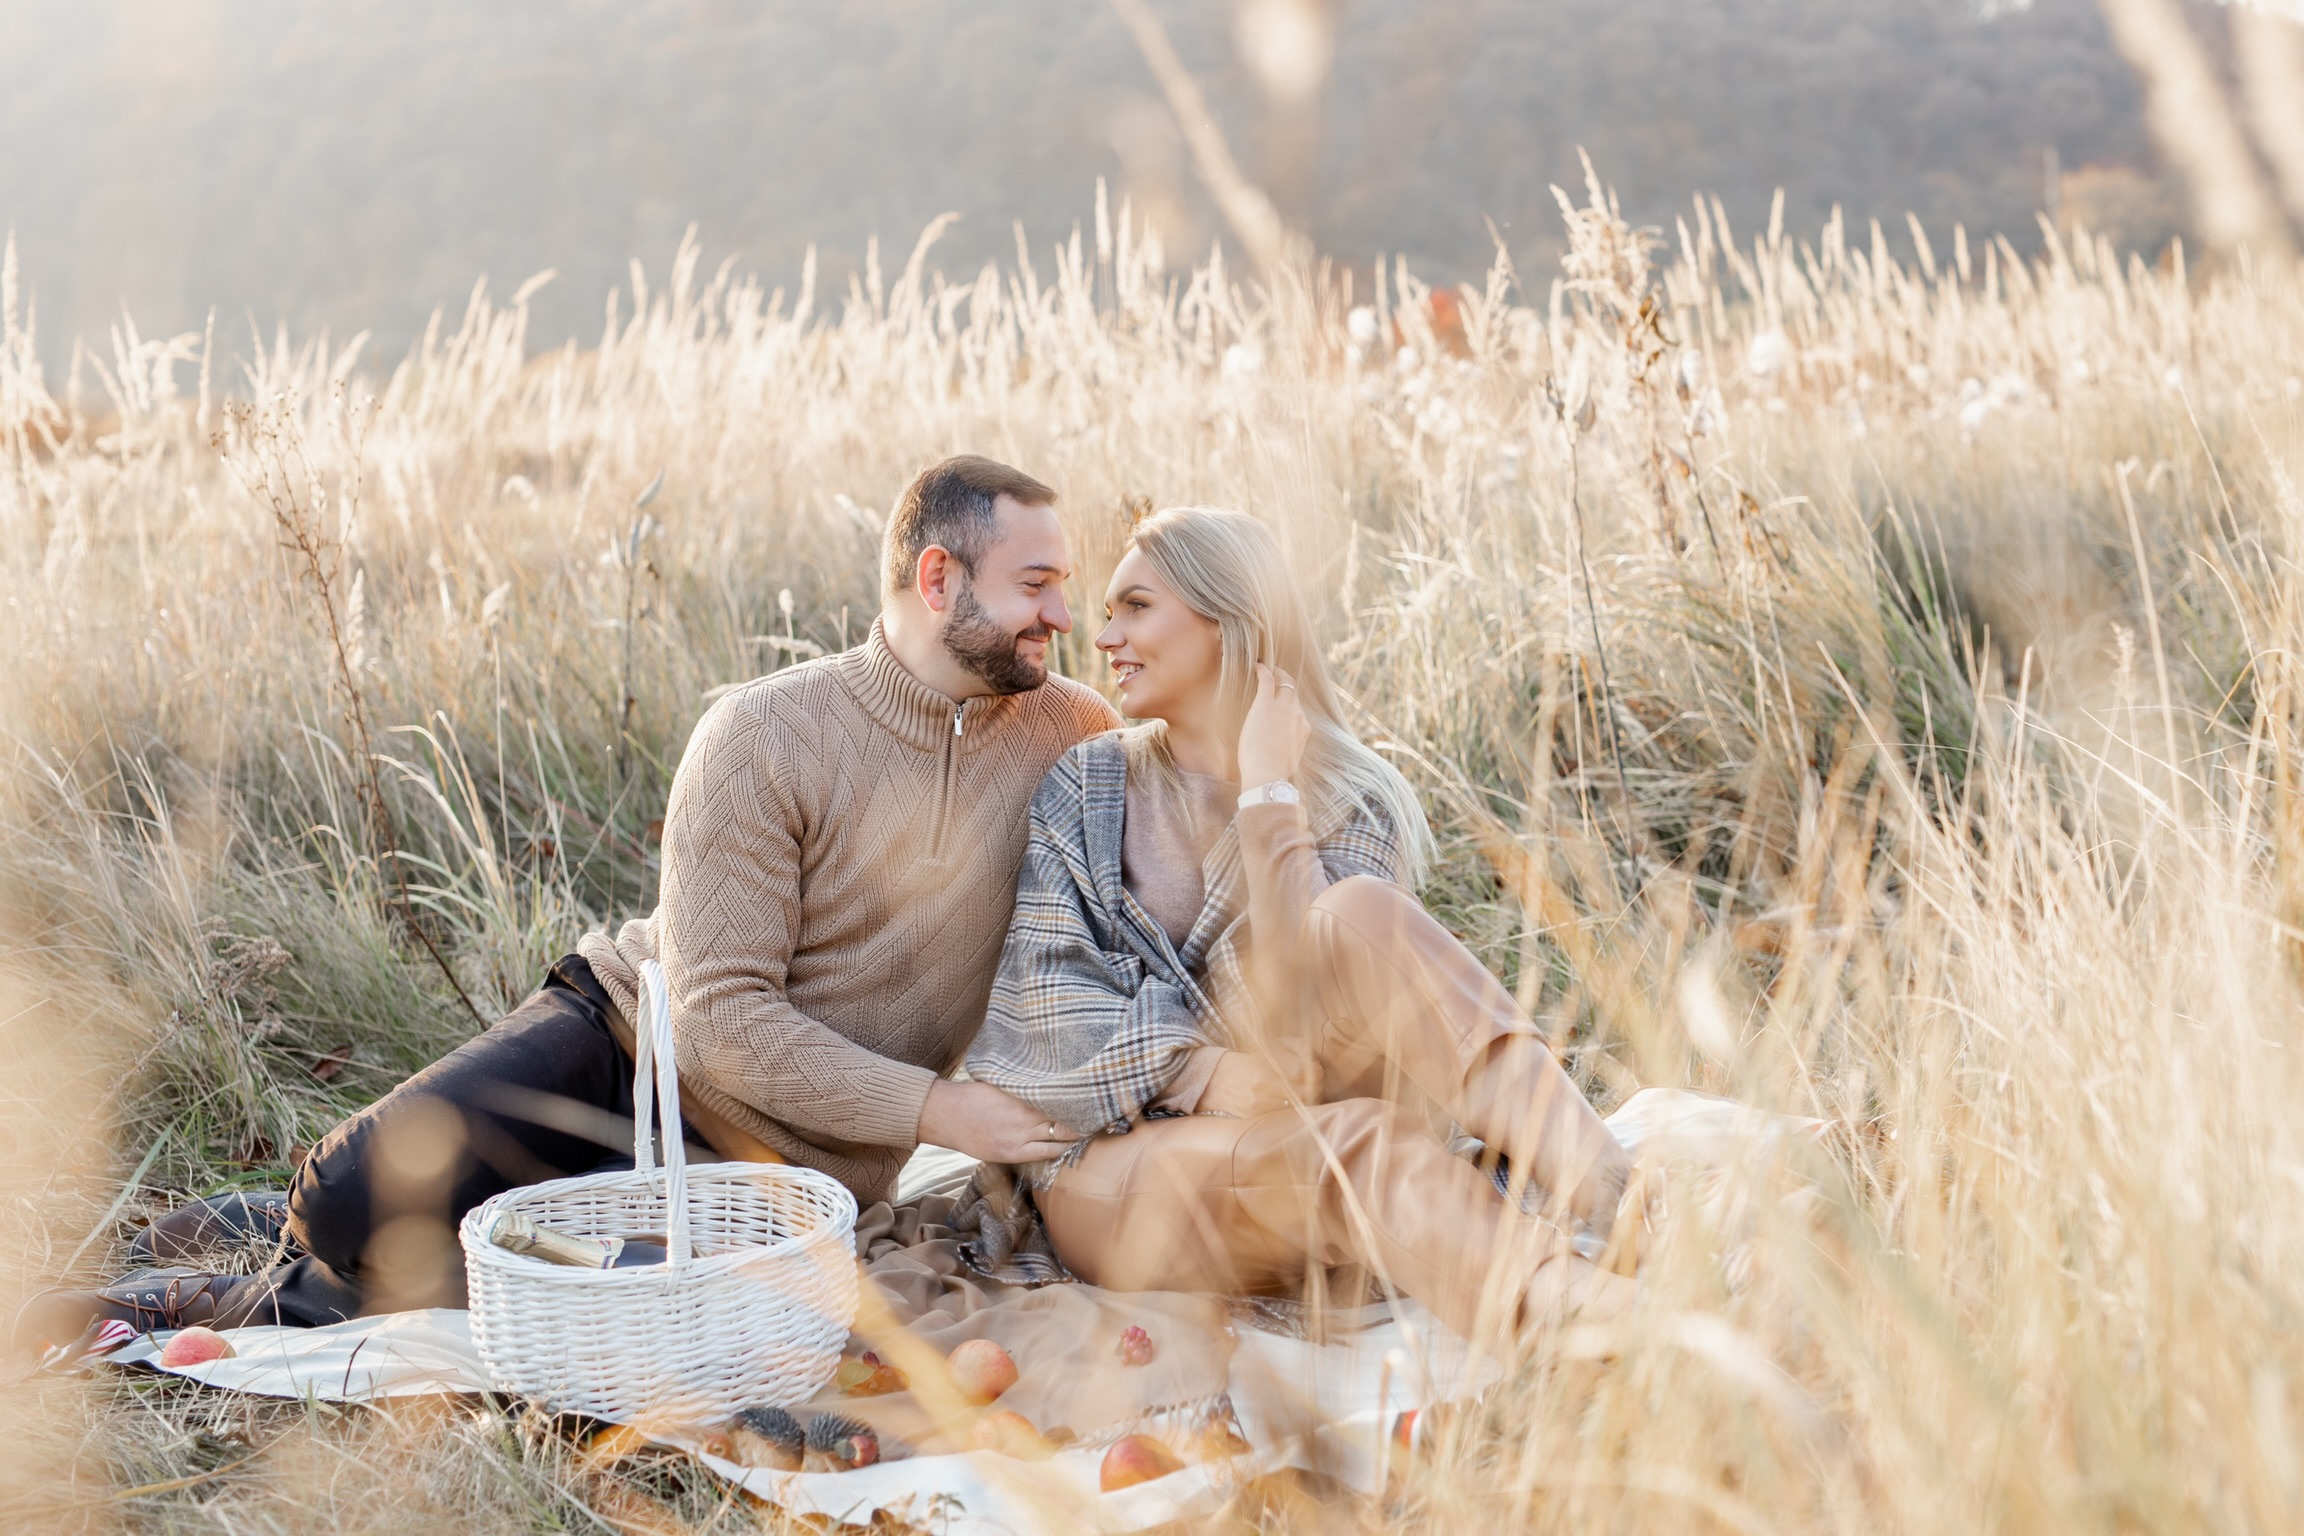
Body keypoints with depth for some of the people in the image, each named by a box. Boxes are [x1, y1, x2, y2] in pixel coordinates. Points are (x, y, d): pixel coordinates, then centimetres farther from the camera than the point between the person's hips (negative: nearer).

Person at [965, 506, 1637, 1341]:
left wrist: (1269, 794, -11)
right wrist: (1202, 1071, -19)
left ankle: (1599, 1197, -43)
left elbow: (1321, 994, -12)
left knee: (1362, 916, -28)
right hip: (1113, 1159, 0)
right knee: (1360, 1143, -34)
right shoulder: (1084, 786, 7)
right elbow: (1037, 997, -4)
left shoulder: (1353, 804, 5)